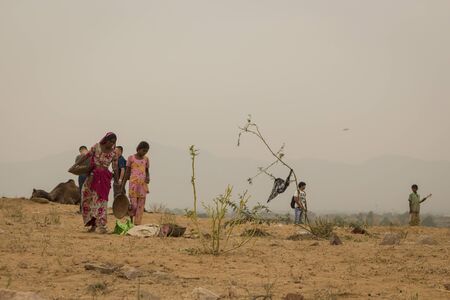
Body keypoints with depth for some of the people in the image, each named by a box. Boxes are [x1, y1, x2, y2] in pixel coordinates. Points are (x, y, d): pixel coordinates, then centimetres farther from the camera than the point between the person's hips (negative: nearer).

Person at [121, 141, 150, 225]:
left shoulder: (146, 159, 11)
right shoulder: (131, 158, 2)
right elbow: (127, 173, 6)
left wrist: (148, 178, -6)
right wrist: (123, 185, 4)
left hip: (143, 184, 3)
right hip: (133, 184, -3)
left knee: (141, 206, -2)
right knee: (133, 205, -8)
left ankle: (137, 224, 1)